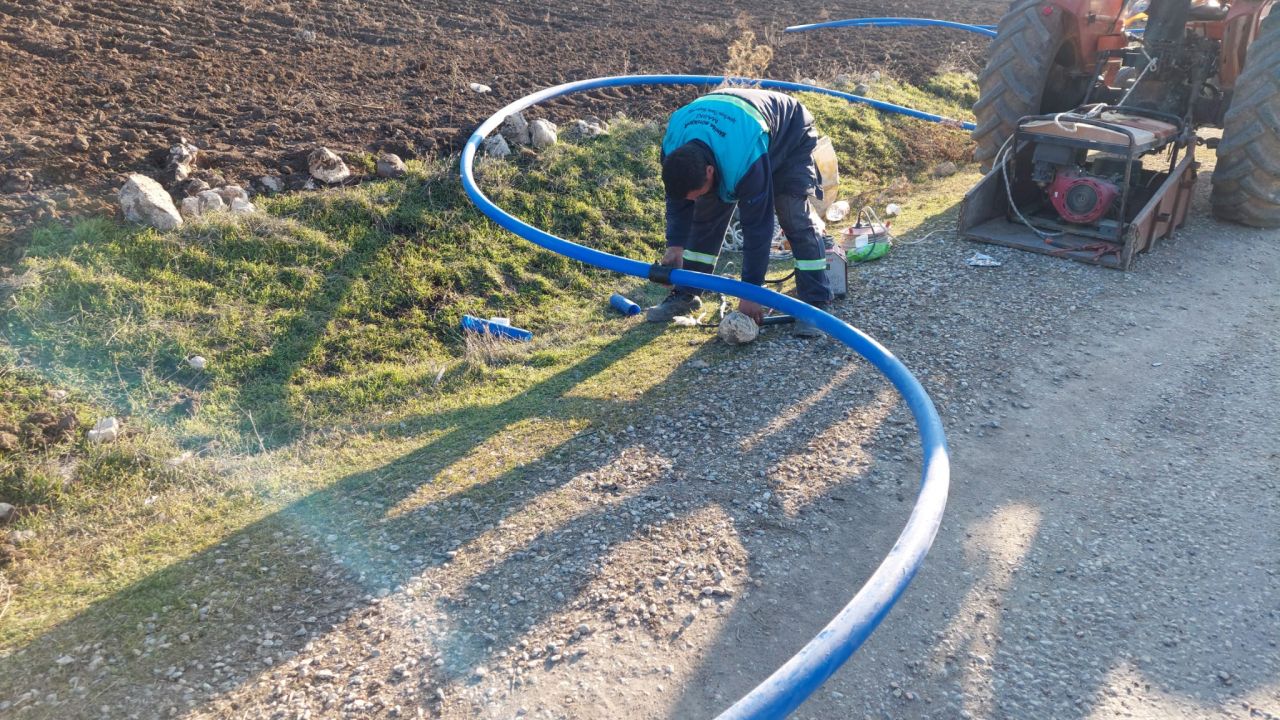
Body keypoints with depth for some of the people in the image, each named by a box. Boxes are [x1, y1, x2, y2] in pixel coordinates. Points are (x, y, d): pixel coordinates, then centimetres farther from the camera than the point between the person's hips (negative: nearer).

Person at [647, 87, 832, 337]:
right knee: (706, 215, 1)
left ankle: (815, 304, -16)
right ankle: (684, 295, 12)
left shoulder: (745, 159, -47)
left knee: (795, 218, -21)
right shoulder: (673, 145, -29)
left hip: (789, 137, -6)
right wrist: (675, 245, -18)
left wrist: (751, 291, -34)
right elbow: (677, 201, -10)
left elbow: (758, 227, -39)